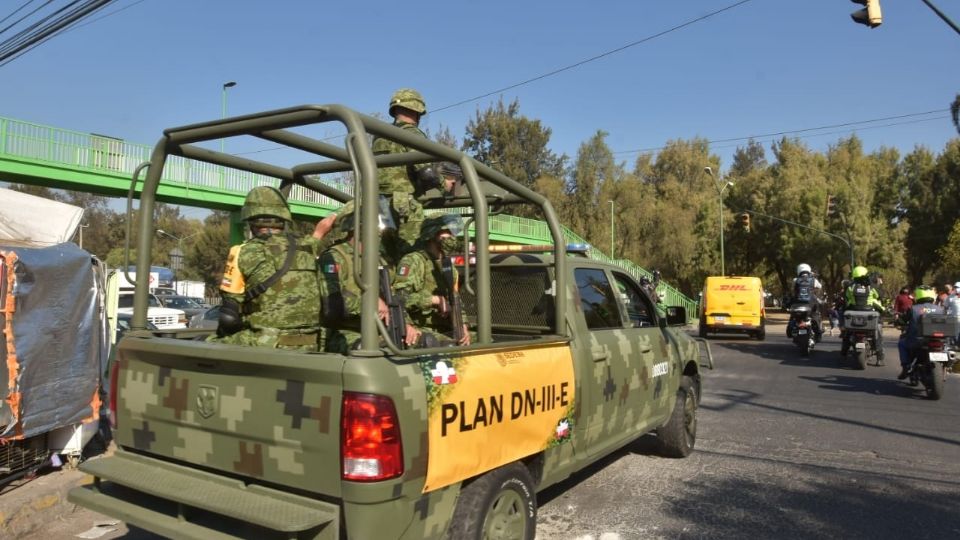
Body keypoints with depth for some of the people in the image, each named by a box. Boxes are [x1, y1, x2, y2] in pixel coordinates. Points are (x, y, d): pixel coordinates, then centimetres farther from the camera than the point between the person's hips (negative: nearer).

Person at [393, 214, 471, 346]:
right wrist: (436, 300, -18)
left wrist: (463, 327, 4)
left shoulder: (450, 268, 19)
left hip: (444, 331, 8)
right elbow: (400, 296, -20)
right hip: (420, 330, -8)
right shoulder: (413, 261, -7)